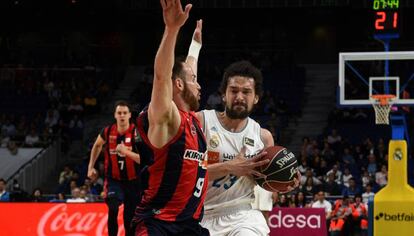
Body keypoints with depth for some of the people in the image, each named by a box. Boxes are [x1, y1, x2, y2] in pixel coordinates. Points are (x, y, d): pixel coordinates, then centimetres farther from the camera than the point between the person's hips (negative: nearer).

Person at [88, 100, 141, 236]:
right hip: (114, 179, 1)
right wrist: (91, 167, 14)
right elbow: (97, 145, 17)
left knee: (129, 217, 6)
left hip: (132, 181, -1)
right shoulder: (108, 132, -6)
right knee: (113, 209, -26)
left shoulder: (136, 133, -16)